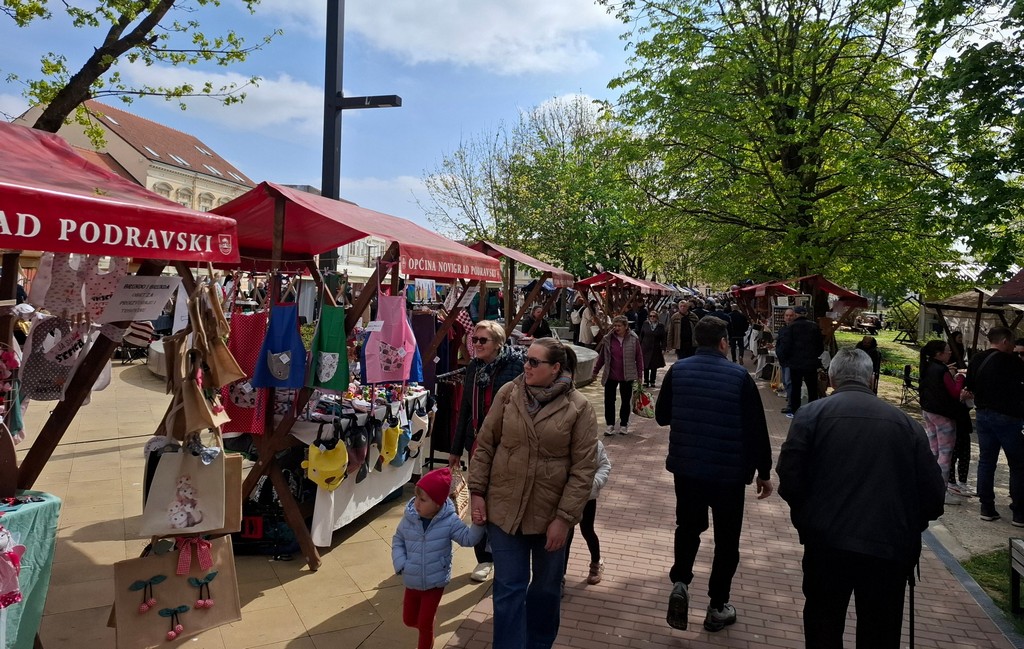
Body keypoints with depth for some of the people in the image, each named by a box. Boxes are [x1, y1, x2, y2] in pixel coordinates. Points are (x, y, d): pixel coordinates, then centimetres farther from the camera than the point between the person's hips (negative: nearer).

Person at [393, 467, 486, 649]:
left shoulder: (449, 521, -19)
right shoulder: (409, 518, -11)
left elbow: (468, 539, -14)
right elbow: (398, 541, 3)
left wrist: (477, 525, -32)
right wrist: (401, 564, -10)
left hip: (435, 583, -4)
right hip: (412, 582, 4)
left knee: (425, 623, 7)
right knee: (409, 620, 20)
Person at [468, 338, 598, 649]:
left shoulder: (579, 407, -11)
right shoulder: (508, 394, -5)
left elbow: (584, 469, -10)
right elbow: (485, 445, 2)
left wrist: (564, 518, -13)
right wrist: (477, 492, -2)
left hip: (551, 513, 0)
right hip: (505, 509, 0)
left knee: (546, 586, 18)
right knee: (508, 588, 5)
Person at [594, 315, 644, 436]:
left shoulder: (633, 339, -8)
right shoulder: (608, 339, -5)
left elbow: (639, 357, -2)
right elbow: (601, 356, 4)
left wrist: (639, 375, -2)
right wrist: (596, 371, 7)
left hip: (627, 376, -1)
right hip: (610, 375, 1)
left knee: (626, 401, 11)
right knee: (609, 400, 4)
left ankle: (624, 425, 24)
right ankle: (610, 424, 16)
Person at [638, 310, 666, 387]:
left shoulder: (660, 326, 0)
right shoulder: (645, 324, 2)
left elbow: (663, 339, 2)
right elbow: (641, 336, 6)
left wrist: (663, 349, -4)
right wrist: (640, 346, 1)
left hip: (656, 349, 0)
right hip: (646, 348, 0)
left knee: (654, 367, 5)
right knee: (646, 366, 2)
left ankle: (652, 381, 16)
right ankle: (646, 381, 12)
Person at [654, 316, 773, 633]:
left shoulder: (677, 371, -5)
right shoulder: (739, 376, -12)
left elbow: (662, 416, 4)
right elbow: (757, 429, -9)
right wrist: (764, 472, 2)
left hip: (685, 467, 2)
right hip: (729, 472, -2)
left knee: (688, 527, 23)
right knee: (726, 539, 15)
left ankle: (680, 583, 4)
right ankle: (717, 608, 25)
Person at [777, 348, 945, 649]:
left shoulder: (812, 413, -4)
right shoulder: (905, 422, 3)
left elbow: (789, 478, -10)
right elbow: (934, 492, 3)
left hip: (828, 543, -2)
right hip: (890, 549, 2)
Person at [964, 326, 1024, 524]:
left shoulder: (976, 360, 5)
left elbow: (969, 388, 10)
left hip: (983, 415, 6)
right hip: (1007, 417, -6)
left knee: (986, 461, 11)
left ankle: (987, 508, 14)